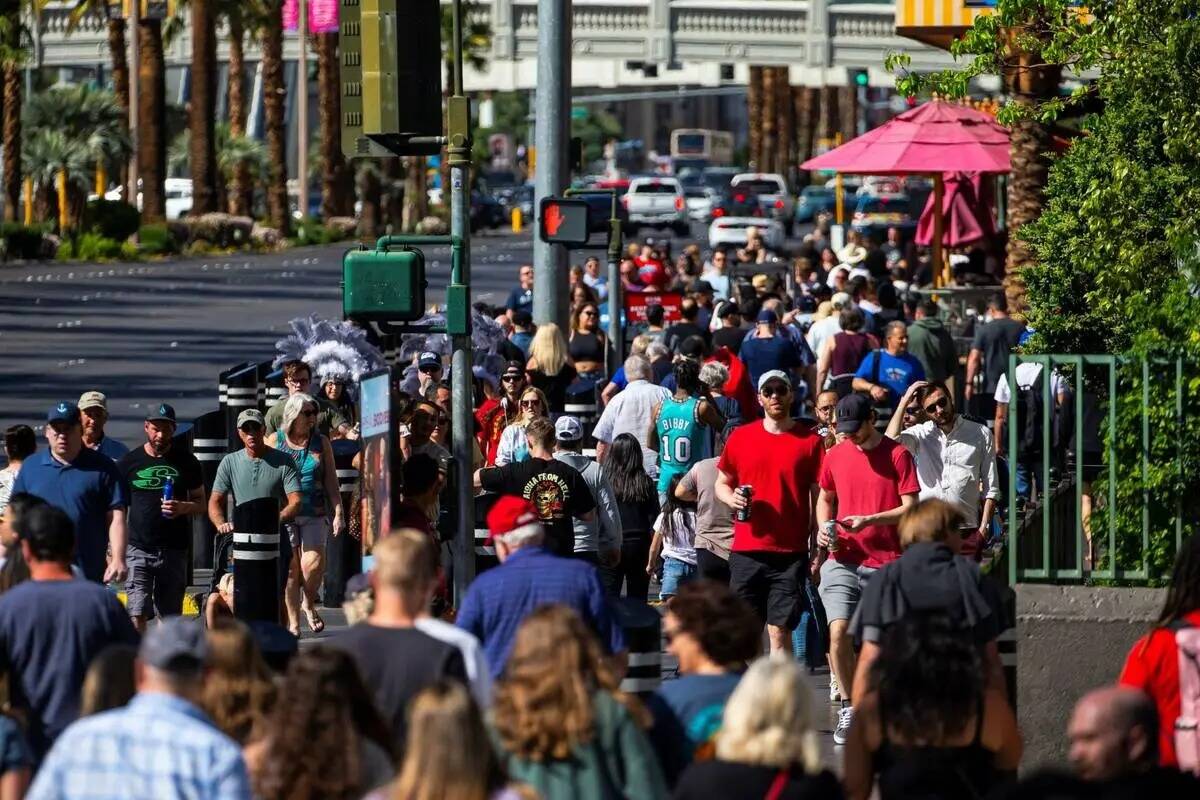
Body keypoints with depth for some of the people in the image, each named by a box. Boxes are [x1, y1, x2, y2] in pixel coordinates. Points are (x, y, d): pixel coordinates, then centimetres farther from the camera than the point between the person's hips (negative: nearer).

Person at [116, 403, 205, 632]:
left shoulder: (186, 462, 6)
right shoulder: (129, 462, 5)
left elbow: (202, 505, 9)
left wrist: (184, 507, -14)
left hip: (174, 550, 1)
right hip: (138, 549, -1)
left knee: (169, 617, 6)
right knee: (138, 615, -13)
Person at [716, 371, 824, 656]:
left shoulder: (809, 440, 3)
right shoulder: (740, 437, 9)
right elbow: (721, 483, 19)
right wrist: (730, 497, -5)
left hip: (790, 554, -2)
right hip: (745, 550, 2)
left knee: (779, 630, -4)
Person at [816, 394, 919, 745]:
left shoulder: (897, 454, -3)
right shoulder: (835, 455, 9)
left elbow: (911, 508, -5)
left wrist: (869, 520, -18)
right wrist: (823, 527, 3)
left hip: (887, 563, -2)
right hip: (843, 560, 2)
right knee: (839, 629, -13)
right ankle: (848, 707, -1)